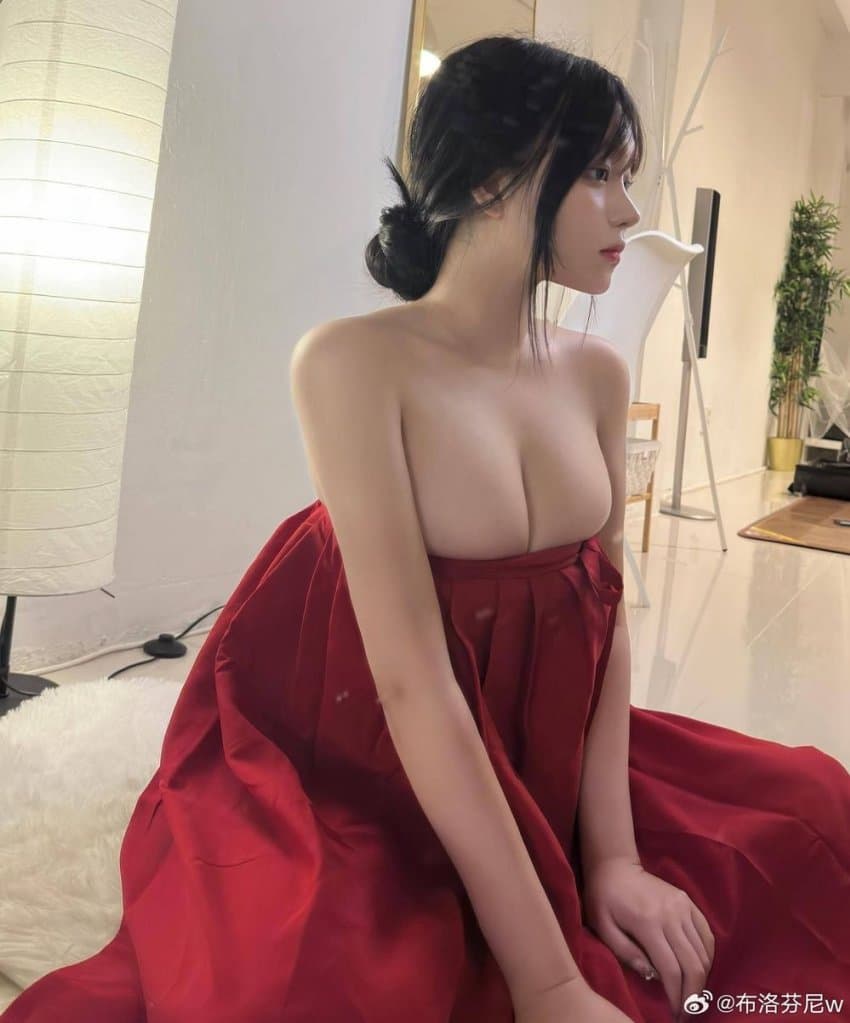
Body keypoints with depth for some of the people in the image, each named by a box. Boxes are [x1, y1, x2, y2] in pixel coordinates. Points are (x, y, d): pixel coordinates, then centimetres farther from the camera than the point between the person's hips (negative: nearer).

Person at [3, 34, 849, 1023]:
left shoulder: (597, 374, 1)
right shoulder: (355, 362, -19)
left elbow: (609, 615, 1)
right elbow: (412, 680, -25)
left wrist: (612, 855, -9)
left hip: (536, 763, 6)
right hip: (347, 776, -6)